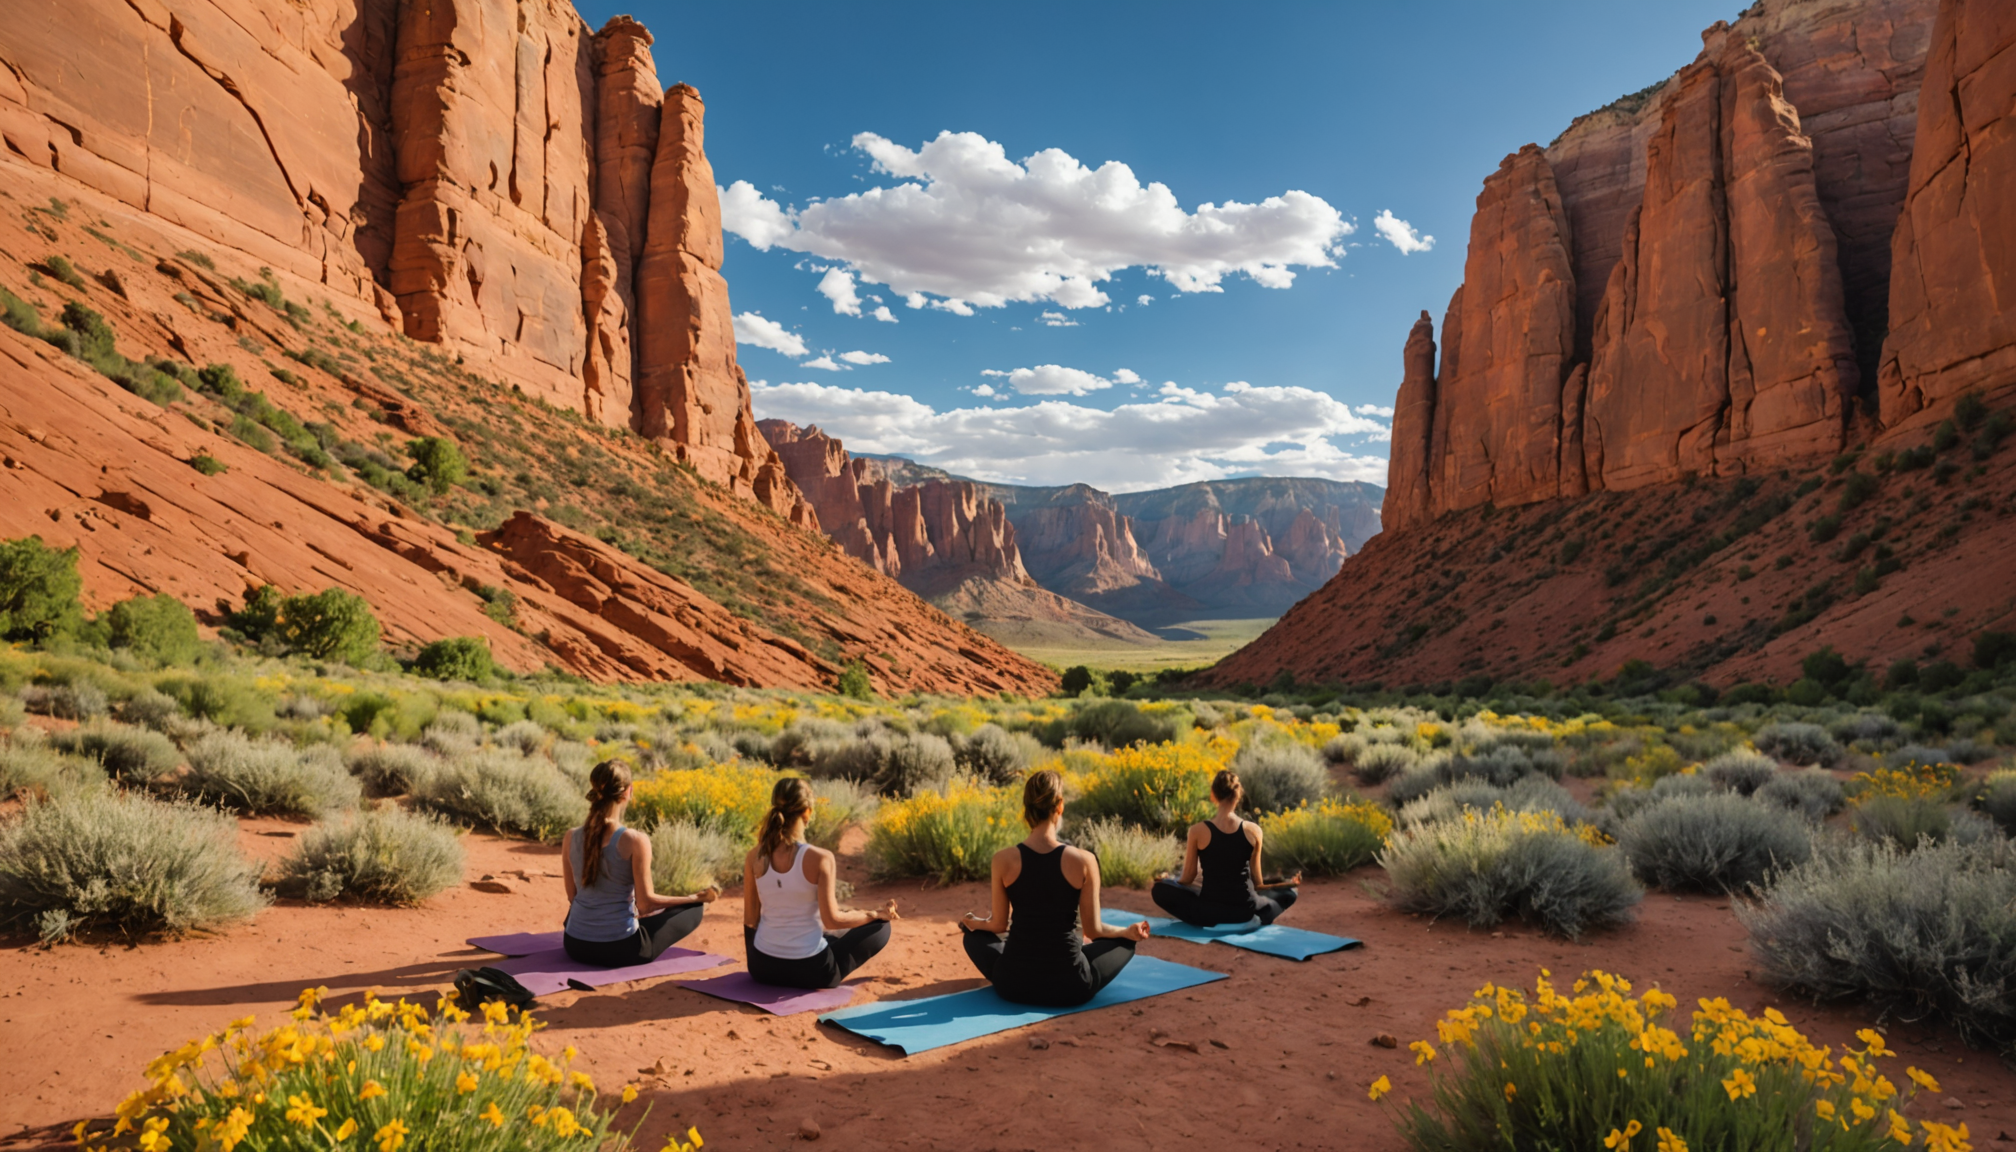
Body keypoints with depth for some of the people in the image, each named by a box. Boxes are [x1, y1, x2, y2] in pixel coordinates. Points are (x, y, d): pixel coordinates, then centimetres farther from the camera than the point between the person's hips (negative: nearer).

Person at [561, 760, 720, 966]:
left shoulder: (572, 837, -5)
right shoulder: (635, 841, -19)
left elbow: (572, 896, 7)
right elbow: (645, 903, -14)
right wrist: (695, 898, -1)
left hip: (575, 945, 6)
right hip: (620, 950, -5)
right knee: (696, 909, 15)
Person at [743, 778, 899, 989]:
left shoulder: (755, 857, -9)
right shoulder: (820, 858, -22)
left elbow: (750, 920, -1)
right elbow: (832, 920, -19)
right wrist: (877, 914, -2)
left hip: (762, 967, 5)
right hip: (809, 970, -5)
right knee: (880, 927, 13)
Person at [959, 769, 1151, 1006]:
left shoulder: (1003, 860, -11)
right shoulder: (1085, 861, -14)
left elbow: (999, 925, 3)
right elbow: (1093, 930, -3)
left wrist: (976, 922, 26)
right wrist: (1130, 932, 18)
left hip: (1013, 983, 1)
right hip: (1070, 986, -1)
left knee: (974, 934, 31)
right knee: (1125, 942, 28)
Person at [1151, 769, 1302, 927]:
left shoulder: (1198, 830, -9)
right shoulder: (1253, 830, -5)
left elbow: (1187, 879, 0)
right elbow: (1257, 882, 4)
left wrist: (1167, 878, 22)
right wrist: (1289, 883, 23)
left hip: (1210, 911, -2)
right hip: (1246, 910, 2)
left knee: (1160, 889, 19)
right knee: (1288, 893, 30)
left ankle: (1213, 922, 5)